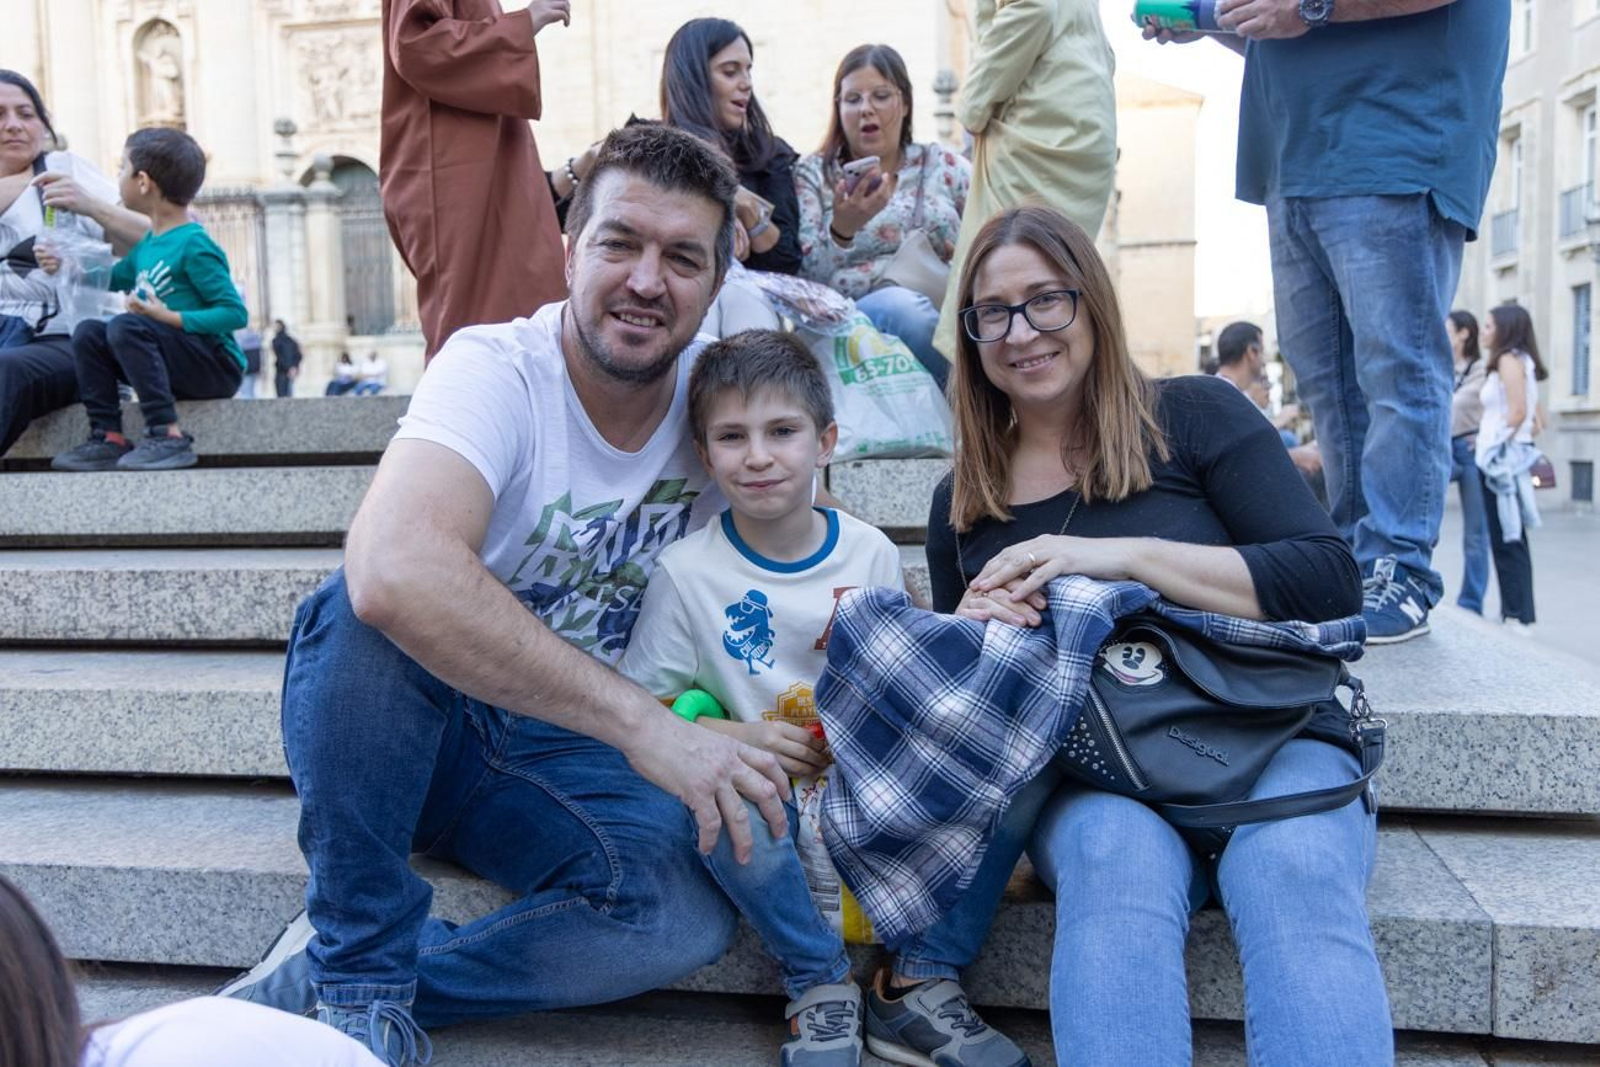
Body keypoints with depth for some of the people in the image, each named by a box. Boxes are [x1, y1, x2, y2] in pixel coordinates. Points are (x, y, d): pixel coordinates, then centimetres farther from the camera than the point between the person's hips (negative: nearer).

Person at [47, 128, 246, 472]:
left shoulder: (194, 245, -14)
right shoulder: (148, 244, 13)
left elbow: (235, 313, -20)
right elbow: (113, 278, 32)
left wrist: (169, 317, -24)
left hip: (218, 367, -8)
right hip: (181, 367, 9)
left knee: (125, 326, -26)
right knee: (88, 332, 2)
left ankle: (168, 435, -28)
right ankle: (109, 438, -2)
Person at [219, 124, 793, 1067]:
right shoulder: (496, 370, -20)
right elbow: (393, 570, -41)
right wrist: (637, 718, -42)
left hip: (564, 756, 4)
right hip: (403, 727, -3)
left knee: (692, 915, -26)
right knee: (377, 607, -36)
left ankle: (320, 979, -12)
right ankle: (364, 977, -17)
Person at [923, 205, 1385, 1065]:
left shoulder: (1193, 415, 4)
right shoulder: (961, 503, 14)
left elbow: (1332, 582, -5)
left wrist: (1126, 556, -16)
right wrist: (965, 630, -4)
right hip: (1092, 774, 2)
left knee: (1294, 873, -35)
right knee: (1114, 863, -34)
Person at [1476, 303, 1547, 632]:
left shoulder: (1509, 359, -8)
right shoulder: (1520, 362, 19)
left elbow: (1518, 411, -18)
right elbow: (1535, 418, 19)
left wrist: (1500, 446, -11)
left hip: (1502, 459, -10)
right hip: (1497, 460, 10)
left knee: (1507, 540, -9)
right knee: (1508, 539, 10)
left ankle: (1517, 616, -8)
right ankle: (1514, 613, 13)